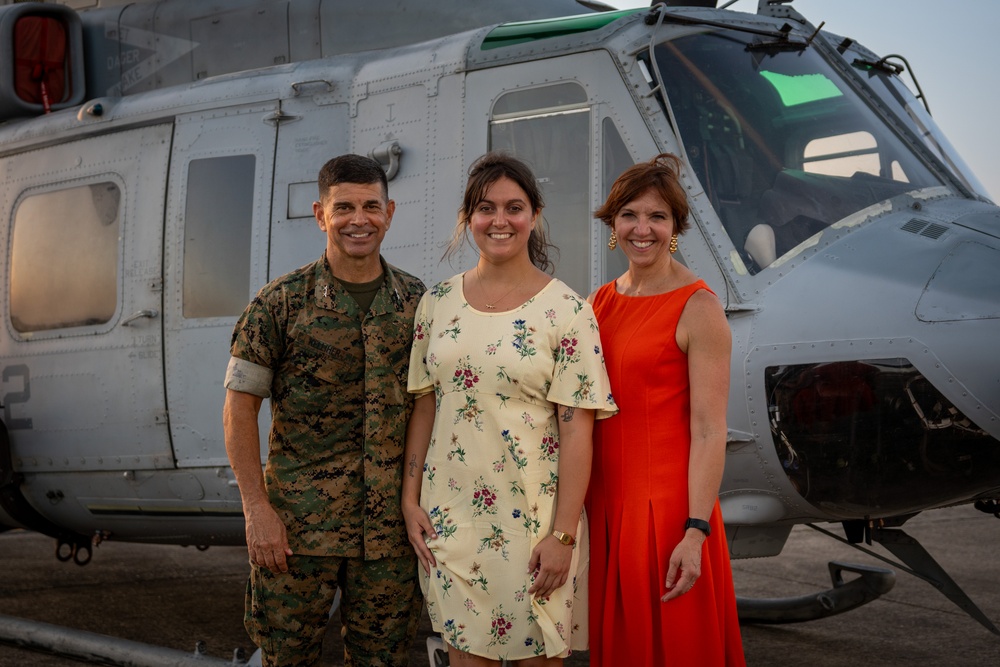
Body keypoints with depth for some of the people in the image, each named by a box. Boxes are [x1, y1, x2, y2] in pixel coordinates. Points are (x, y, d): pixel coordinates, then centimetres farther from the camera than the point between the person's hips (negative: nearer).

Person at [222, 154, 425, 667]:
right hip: (299, 525, -2)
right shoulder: (281, 302, -3)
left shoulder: (417, 302, 6)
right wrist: (256, 508, -10)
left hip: (391, 527, 3)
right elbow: (240, 408, -3)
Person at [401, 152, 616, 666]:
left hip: (534, 517, -3)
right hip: (451, 512, 3)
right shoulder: (438, 303, 5)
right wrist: (410, 499, 3)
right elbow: (424, 407, 10)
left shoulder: (565, 310, -6)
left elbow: (577, 430, -9)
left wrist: (563, 534, -13)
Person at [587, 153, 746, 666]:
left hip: (666, 503, -6)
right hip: (605, 502, 6)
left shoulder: (698, 308, -10)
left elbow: (709, 430, -14)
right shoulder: (600, 302, 10)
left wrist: (696, 532, -20)